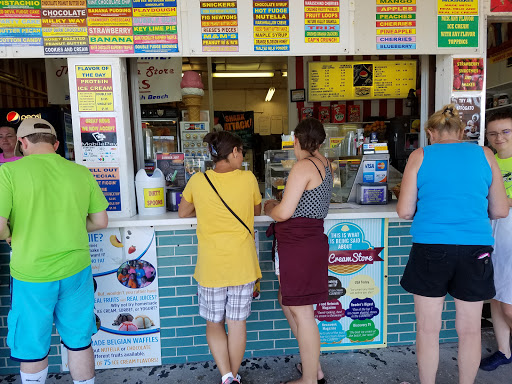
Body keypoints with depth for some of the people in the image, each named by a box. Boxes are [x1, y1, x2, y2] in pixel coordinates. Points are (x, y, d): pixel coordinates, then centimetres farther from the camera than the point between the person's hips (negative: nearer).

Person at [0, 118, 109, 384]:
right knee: (80, 343, 19)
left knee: (32, 352, 19)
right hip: (76, 272, 3)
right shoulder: (81, 172, -2)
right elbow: (100, 221, 2)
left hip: (31, 276, -2)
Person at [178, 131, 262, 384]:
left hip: (211, 266, 0)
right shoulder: (248, 179, -7)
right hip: (242, 265, 1)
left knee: (214, 324, 18)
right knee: (237, 323, 16)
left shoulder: (198, 181, -6)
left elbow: (183, 213, 10)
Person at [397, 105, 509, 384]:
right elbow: (500, 211, 9)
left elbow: (404, 211, -2)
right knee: (470, 329, 17)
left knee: (428, 328, 12)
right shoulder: (484, 155, 7)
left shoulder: (420, 156, 0)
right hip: (476, 248, 3)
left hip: (430, 248, -2)